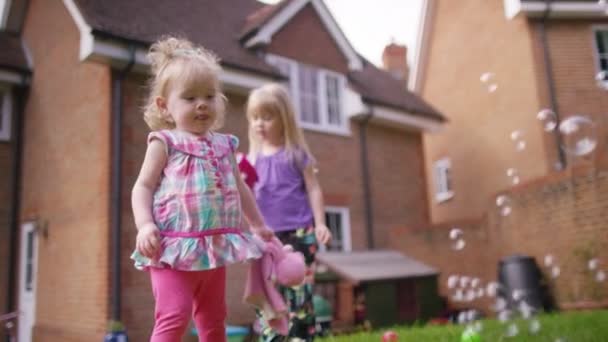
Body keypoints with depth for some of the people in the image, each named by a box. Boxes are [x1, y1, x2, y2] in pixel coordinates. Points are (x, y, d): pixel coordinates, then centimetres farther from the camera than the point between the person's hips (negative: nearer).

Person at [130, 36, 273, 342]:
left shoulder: (224, 145, 14)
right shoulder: (165, 142, -1)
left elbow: (239, 188, 22)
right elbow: (143, 187, -4)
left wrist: (258, 225, 25)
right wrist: (145, 226, -19)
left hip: (215, 245, 6)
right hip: (176, 246, -6)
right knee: (174, 317, -13)